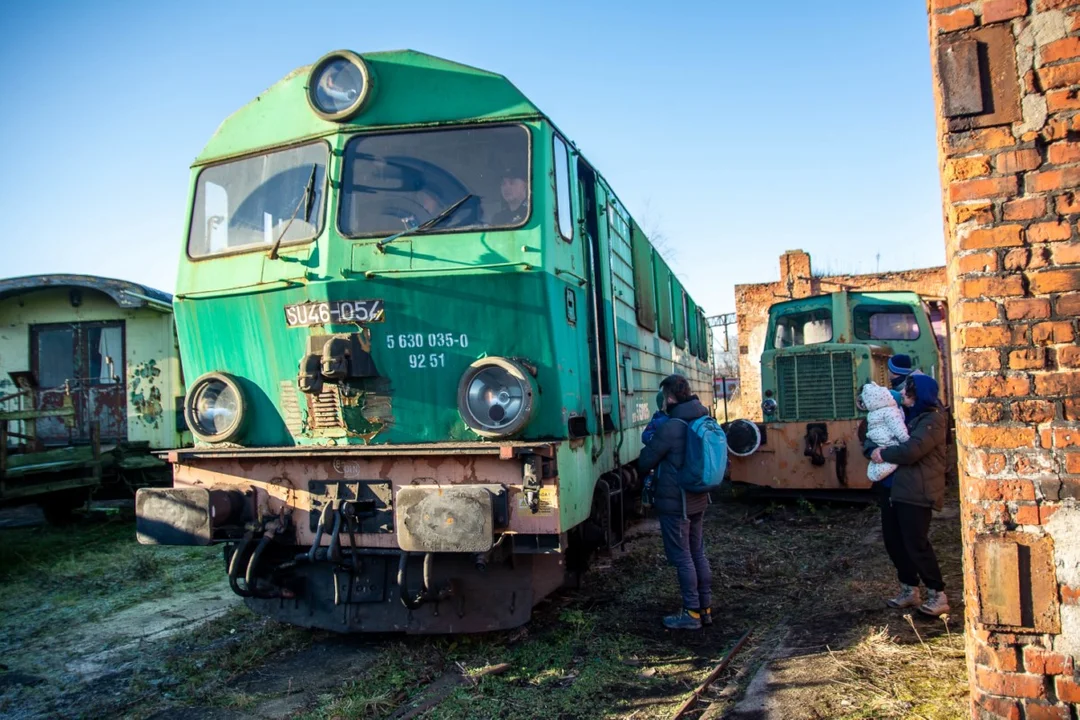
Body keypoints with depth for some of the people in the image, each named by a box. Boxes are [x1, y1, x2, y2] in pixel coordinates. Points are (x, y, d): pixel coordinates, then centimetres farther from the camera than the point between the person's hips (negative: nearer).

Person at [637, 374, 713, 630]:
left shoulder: (670, 427, -22)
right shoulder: (702, 421, 4)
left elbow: (645, 462, -13)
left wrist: (651, 441, 7)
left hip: (674, 503, -8)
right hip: (698, 500, 8)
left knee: (682, 558, 2)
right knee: (698, 554, 16)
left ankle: (692, 614, 10)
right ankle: (705, 608, 25)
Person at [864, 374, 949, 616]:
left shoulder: (932, 419, -10)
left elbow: (912, 450, -24)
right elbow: (871, 440, 16)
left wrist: (883, 454, -10)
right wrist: (873, 449, -7)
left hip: (917, 492, -9)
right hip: (892, 487, 9)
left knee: (916, 544, -6)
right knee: (894, 541, 12)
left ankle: (938, 596, 8)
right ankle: (909, 590, 25)